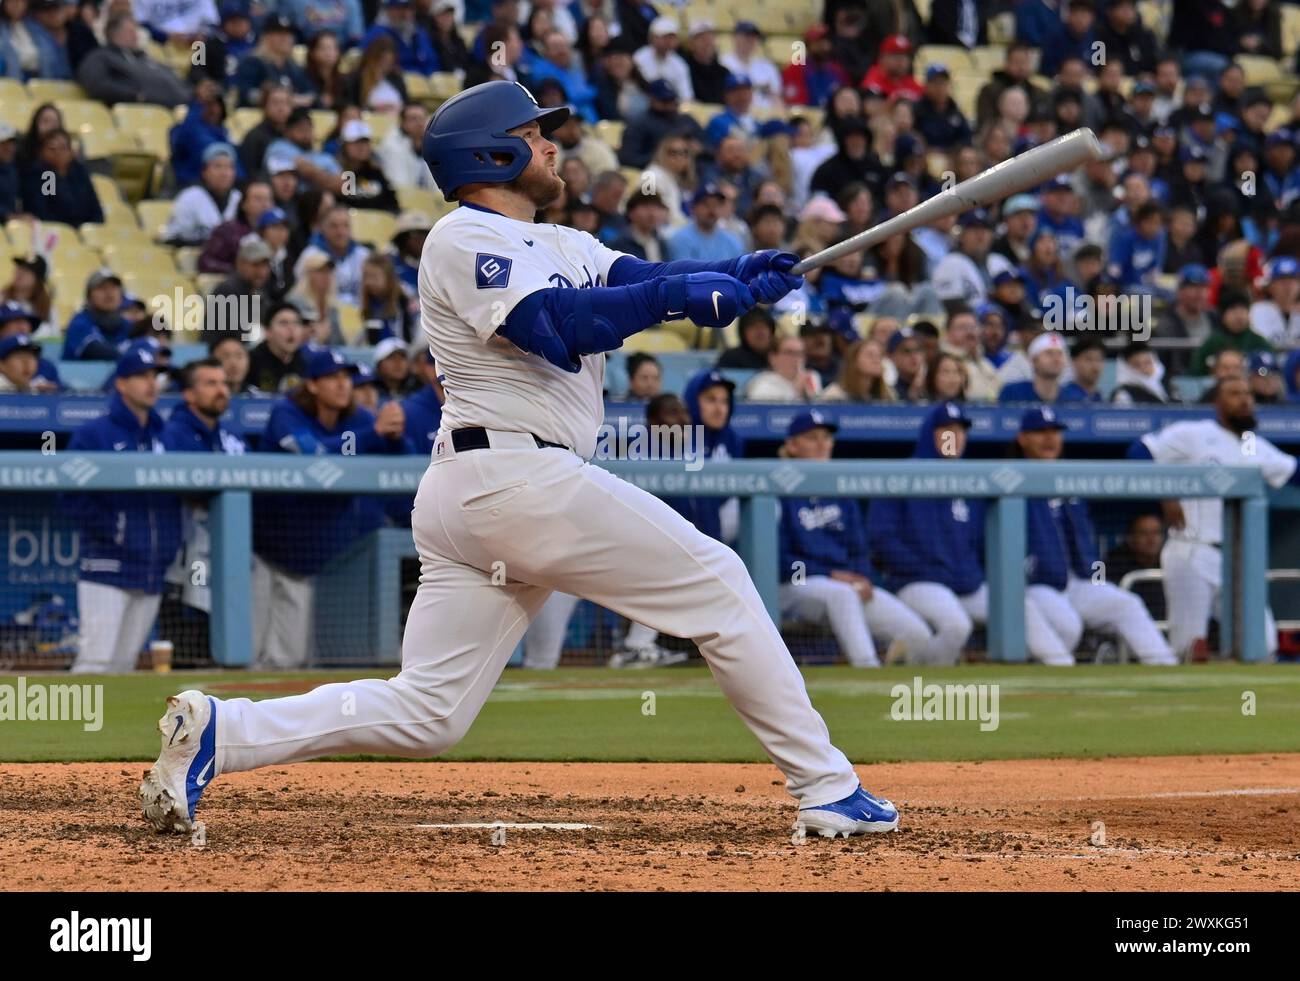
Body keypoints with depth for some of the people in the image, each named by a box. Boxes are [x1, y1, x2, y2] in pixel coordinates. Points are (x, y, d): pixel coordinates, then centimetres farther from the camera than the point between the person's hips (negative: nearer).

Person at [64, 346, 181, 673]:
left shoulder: (165, 438, 16)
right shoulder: (92, 435, -1)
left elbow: (177, 496, 22)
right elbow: (73, 499, -8)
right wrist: (115, 530, -15)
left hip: (152, 576, 6)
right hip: (107, 569, -6)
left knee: (124, 665, 7)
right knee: (95, 661, -13)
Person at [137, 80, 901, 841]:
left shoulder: (563, 248, 23)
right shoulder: (465, 239, -5)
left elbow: (642, 280, 9)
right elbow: (558, 328, -19)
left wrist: (738, 277, -9)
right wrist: (675, 294, -22)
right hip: (521, 478, -9)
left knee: (424, 715, 3)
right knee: (716, 581, 0)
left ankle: (220, 730, -5)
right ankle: (828, 790, 2)